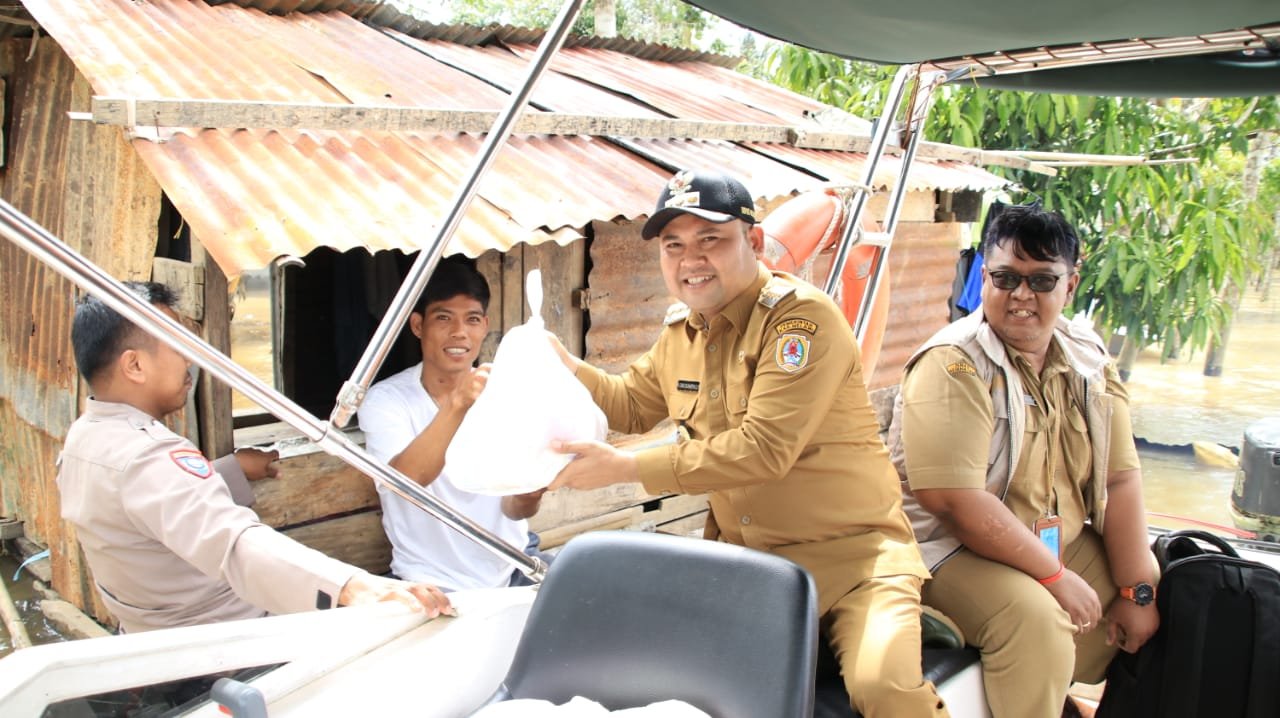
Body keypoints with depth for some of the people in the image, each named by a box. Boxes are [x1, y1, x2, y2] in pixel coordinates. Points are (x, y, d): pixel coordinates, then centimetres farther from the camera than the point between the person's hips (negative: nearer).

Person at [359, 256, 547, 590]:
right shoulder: (385, 400, -6)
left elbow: (513, 509, -6)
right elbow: (405, 478, -26)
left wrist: (528, 493, -29)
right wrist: (457, 404, -39)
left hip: (512, 568, 2)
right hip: (432, 583, -2)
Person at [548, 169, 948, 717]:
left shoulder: (802, 317, -15)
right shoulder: (680, 331, 9)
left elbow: (764, 448, -25)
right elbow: (633, 404, 27)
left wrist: (626, 467, -23)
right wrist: (563, 365, 9)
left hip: (850, 552, -6)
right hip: (740, 554, 6)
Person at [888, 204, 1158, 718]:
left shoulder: (1088, 359, 4)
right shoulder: (953, 365, -17)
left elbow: (1120, 477, 1)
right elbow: (952, 498, -25)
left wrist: (1138, 590, -5)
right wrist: (1055, 576, -20)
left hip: (1066, 543, 8)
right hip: (956, 553, -7)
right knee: (1035, 618, -31)